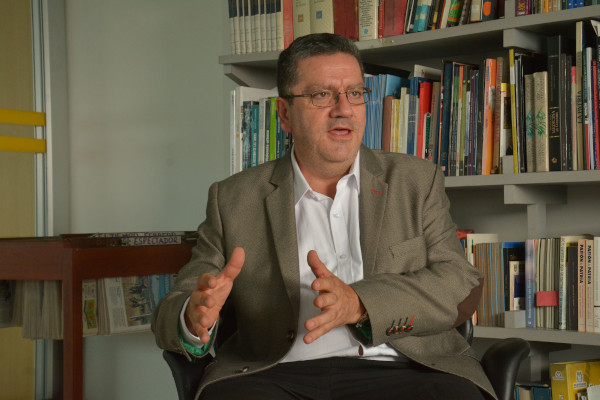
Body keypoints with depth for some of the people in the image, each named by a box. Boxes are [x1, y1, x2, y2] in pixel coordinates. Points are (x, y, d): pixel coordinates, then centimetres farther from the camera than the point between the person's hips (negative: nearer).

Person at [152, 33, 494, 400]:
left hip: (400, 369, 1)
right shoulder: (233, 199, 15)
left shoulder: (417, 181, 16)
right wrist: (196, 320, -15)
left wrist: (358, 304, -15)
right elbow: (171, 315, 11)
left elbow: (464, 289, 3)